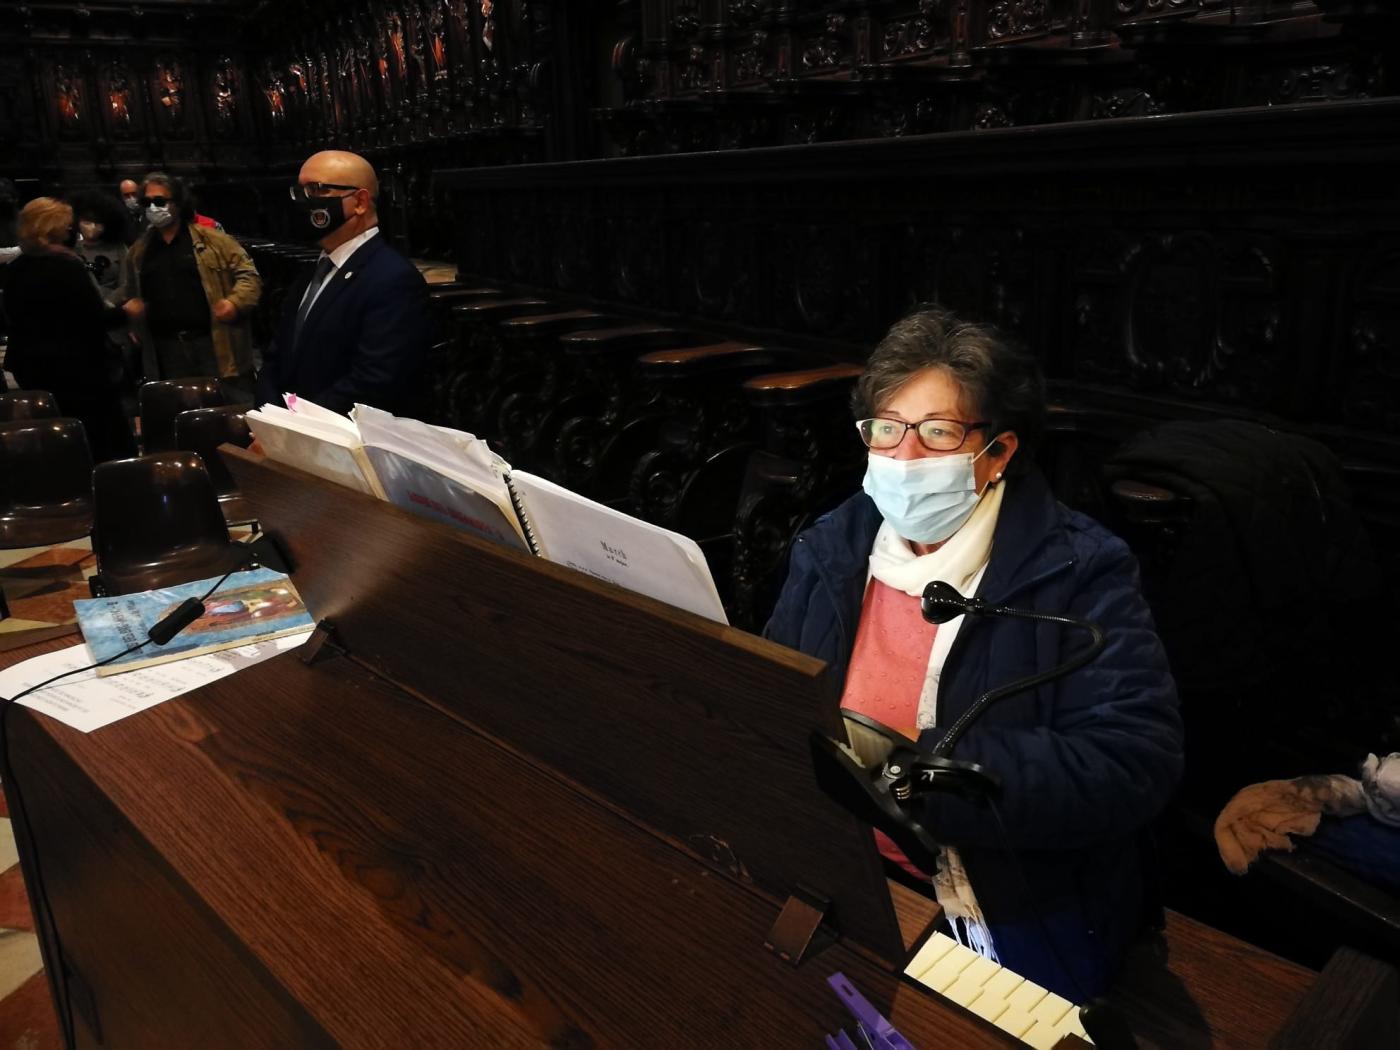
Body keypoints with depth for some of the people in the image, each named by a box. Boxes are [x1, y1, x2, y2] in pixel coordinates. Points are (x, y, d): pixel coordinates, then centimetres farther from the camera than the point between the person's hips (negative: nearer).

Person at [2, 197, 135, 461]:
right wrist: (124, 312, 0)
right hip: (76, 367, -8)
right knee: (111, 445, 2)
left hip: (31, 367, 8)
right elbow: (95, 317, -17)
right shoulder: (67, 265, -15)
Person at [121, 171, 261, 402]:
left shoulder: (212, 240, 0)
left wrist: (235, 302, -19)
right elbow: (128, 293, 29)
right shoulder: (138, 252, 17)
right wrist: (130, 305, 7)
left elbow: (248, 274, -3)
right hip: (166, 351, 5)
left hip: (214, 343, -5)